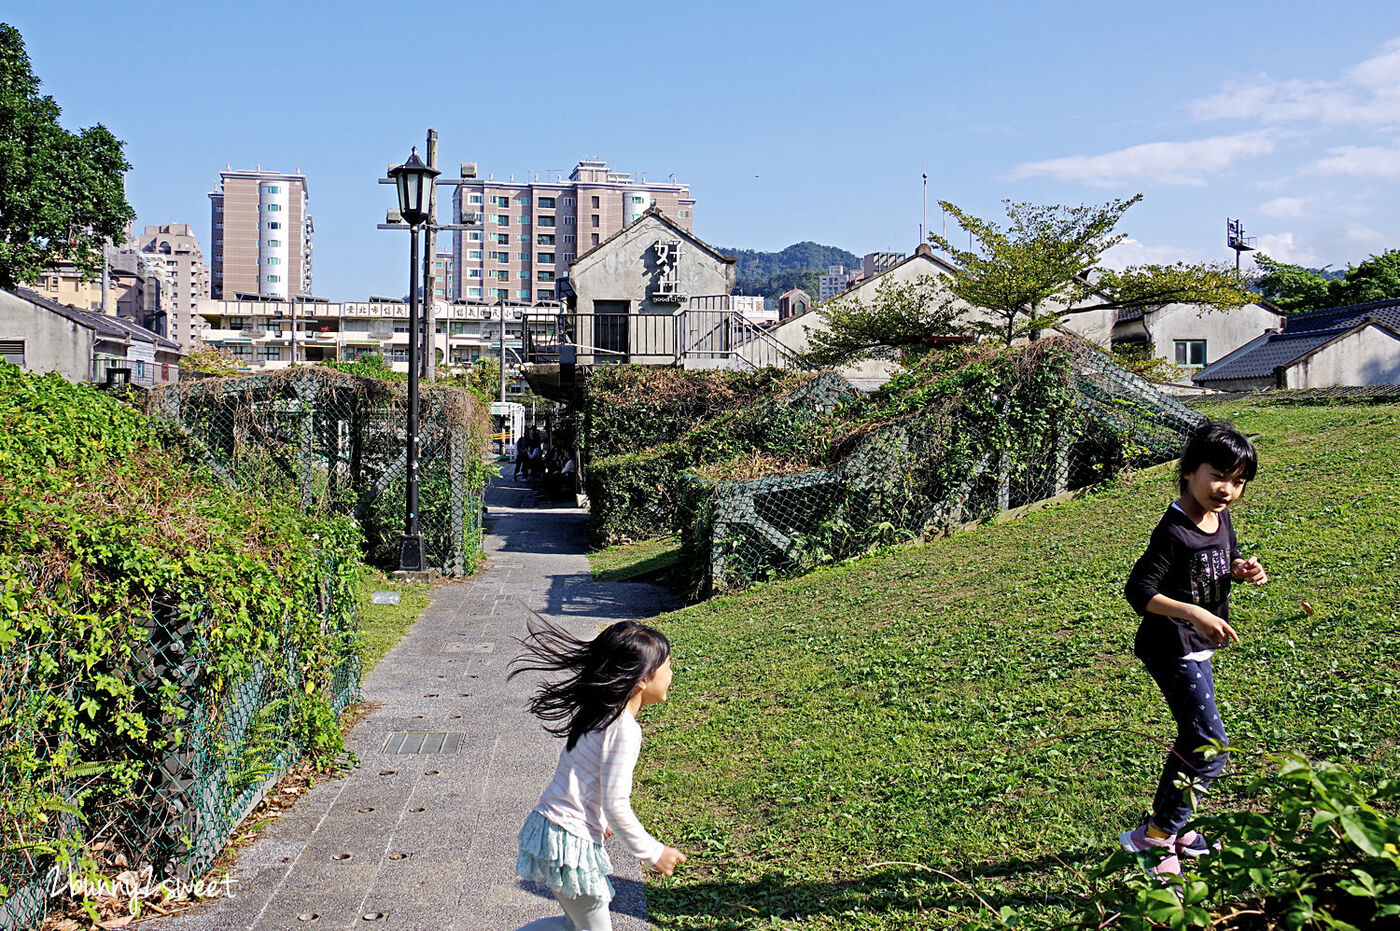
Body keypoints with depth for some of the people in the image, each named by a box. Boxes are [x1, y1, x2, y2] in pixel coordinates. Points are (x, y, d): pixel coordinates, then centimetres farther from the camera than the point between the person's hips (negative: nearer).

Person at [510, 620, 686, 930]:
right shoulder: (623, 729, -21)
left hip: (549, 828, 9)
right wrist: (652, 853, -10)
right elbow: (615, 805, -21)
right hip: (570, 843, -9)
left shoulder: (598, 716, 8)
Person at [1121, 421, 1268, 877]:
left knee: (1195, 740, 21)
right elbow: (1139, 590, -27)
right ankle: (1154, 838, -1)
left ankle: (1171, 826, 38)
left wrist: (1242, 570, -2)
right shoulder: (1174, 532, -24)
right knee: (1210, 747, -11)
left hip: (1197, 648, 10)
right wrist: (1194, 613, -35)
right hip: (1171, 649, -10)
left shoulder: (1220, 518, 3)